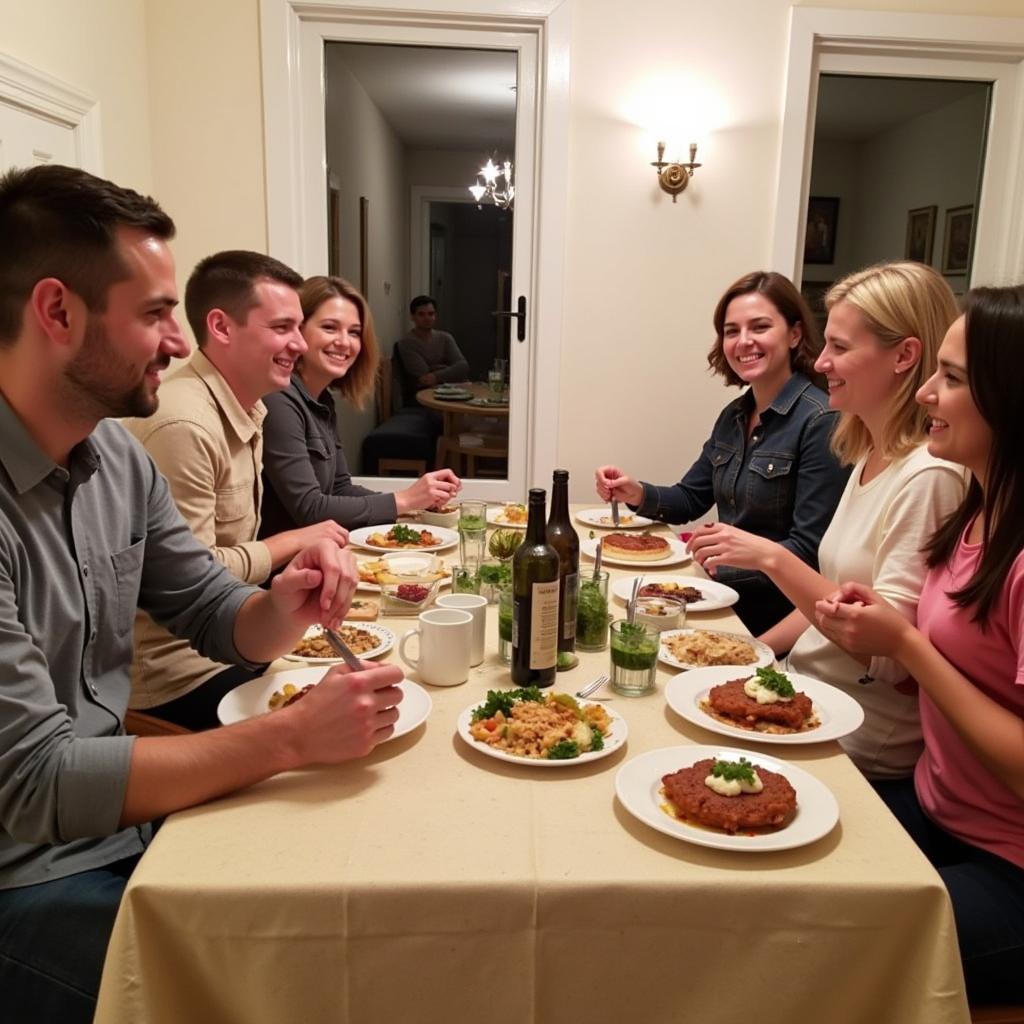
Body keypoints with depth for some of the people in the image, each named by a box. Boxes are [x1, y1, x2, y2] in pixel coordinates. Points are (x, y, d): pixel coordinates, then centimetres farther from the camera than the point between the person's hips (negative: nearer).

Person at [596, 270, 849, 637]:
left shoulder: (820, 423, -15)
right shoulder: (734, 416, 9)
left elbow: (809, 552, -18)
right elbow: (689, 499, 15)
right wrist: (638, 495, -3)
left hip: (776, 618, -6)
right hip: (724, 598, 7)